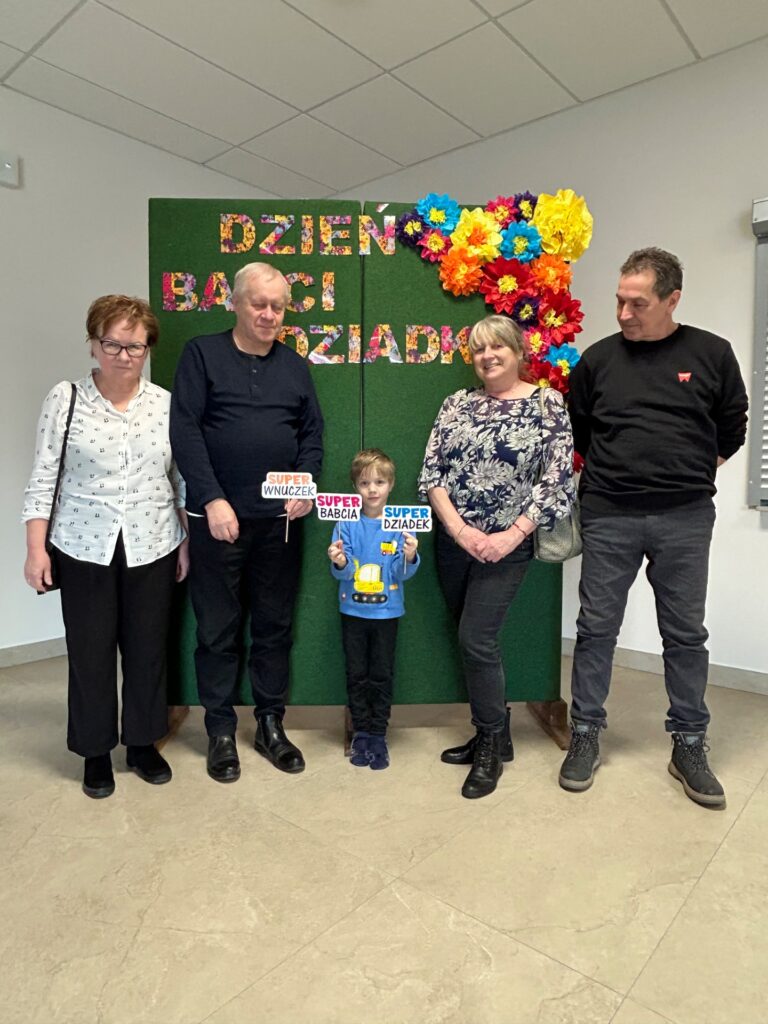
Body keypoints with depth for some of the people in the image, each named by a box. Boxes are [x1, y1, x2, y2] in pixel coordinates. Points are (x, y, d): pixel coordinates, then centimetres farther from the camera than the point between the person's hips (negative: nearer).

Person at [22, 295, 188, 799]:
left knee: (148, 648, 12)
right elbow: (44, 479, -2)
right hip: (85, 549, -1)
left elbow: (182, 480, 6)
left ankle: (143, 742, 31)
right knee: (90, 652, 9)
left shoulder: (167, 404, 2)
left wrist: (187, 542, 5)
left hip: (152, 549, 2)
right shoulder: (65, 399, -3)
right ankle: (96, 750, 29)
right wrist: (36, 548, -5)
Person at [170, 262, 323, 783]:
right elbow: (185, 430, -7)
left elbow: (313, 431, 12)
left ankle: (271, 724, 27)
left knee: (275, 625, 11)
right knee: (218, 628, 7)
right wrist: (212, 499, -15)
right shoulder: (202, 354, 1)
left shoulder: (295, 365, 13)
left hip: (280, 520, 3)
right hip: (217, 517, -3)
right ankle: (221, 731, 23)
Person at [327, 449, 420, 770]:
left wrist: (409, 557, -28)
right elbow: (342, 572, -8)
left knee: (382, 675, 9)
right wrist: (339, 562, -29)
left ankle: (378, 736, 23)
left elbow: (403, 574, -8)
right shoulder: (347, 523, -5)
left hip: (387, 612, 0)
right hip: (353, 611, 1)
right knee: (357, 675, 10)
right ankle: (361, 733, 26)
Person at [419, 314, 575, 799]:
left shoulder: (548, 404, -3)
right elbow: (431, 472, 1)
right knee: (474, 640, 12)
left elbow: (557, 481, -9)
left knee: (476, 638, -9)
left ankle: (492, 745, 14)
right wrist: (458, 528, -11)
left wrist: (512, 535, -16)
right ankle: (494, 734, 30)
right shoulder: (458, 403, 7)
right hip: (454, 540, 5)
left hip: (507, 545, -4)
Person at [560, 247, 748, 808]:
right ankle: (585, 735, 21)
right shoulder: (598, 358, 4)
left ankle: (690, 745, 25)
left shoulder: (711, 354, 2)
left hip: (686, 519, 0)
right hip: (608, 516, 1)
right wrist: (617, 472, 9)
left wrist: (683, 477, 9)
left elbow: (730, 433, 10)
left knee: (685, 634, 8)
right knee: (596, 628, 5)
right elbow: (577, 432, 13)